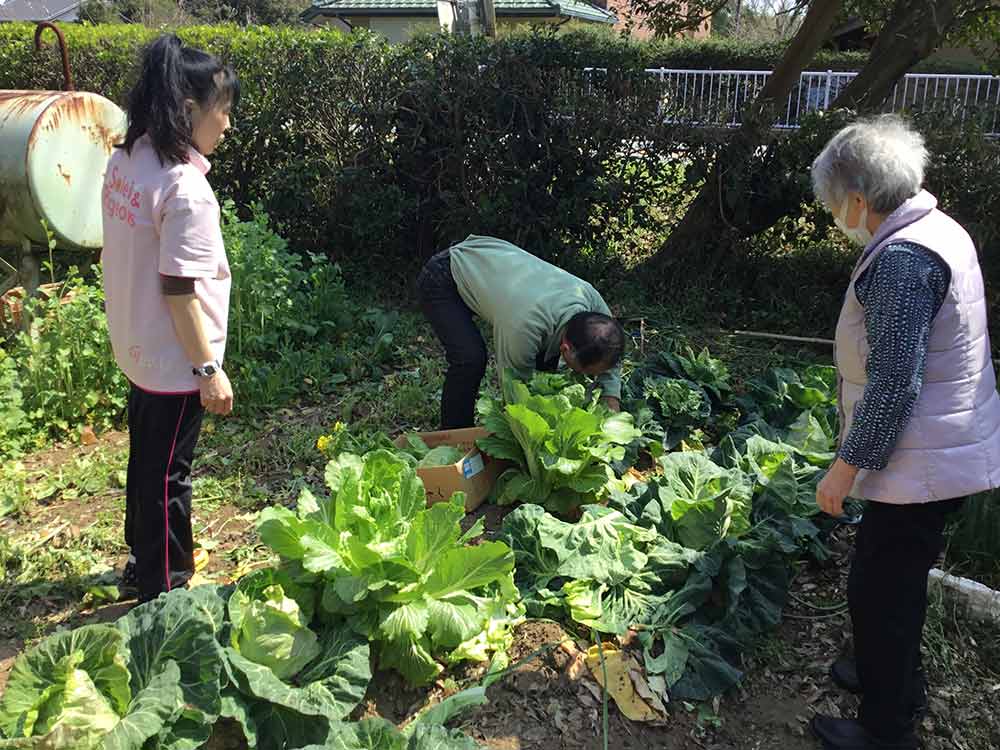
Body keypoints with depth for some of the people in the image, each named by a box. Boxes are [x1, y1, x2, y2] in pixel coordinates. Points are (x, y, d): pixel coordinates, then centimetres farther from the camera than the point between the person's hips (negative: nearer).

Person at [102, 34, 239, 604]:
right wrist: (209, 369, -18)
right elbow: (180, 291, -24)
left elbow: (131, 255, 9)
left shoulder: (124, 162, 2)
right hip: (175, 362, -9)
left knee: (147, 461, 23)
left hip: (137, 349, 9)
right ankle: (165, 590, 24)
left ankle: (143, 564, 42)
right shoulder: (186, 188, -24)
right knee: (168, 476, 6)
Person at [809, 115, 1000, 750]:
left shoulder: (901, 260, -25)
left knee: (881, 590, 5)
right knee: (896, 581, 25)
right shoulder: (940, 230, 8)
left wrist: (846, 467, -17)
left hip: (922, 466, -10)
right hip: (947, 453, 10)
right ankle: (898, 678, 45)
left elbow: (893, 386, -26)